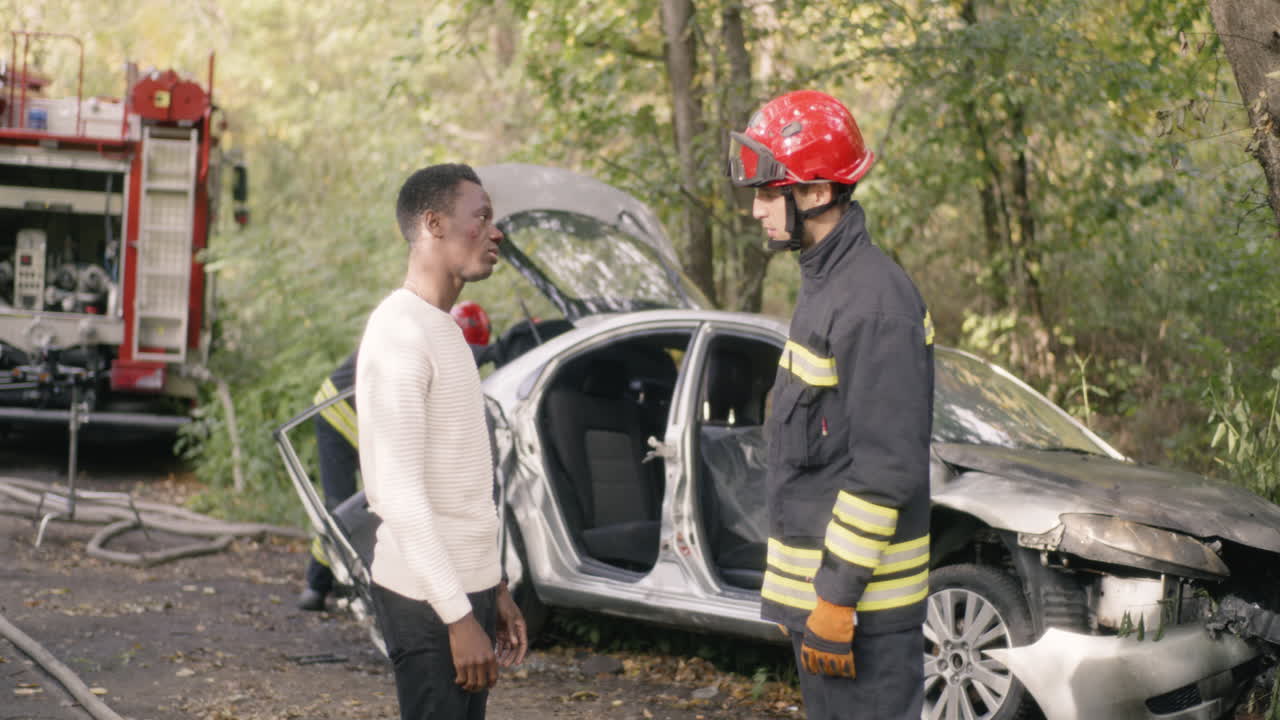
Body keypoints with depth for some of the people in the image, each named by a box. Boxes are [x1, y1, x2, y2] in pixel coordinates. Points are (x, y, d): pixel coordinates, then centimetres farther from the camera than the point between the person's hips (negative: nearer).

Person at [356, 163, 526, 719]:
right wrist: (458, 615, -22)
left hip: (465, 585, 9)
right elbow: (400, 494, -21)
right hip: (427, 597, -9)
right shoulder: (400, 332, -15)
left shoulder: (445, 330, 15)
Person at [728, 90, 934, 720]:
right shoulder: (823, 283, 13)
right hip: (812, 584, 10)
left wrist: (838, 596, -22)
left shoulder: (873, 301, -19)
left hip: (858, 598, -10)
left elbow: (887, 470, -23)